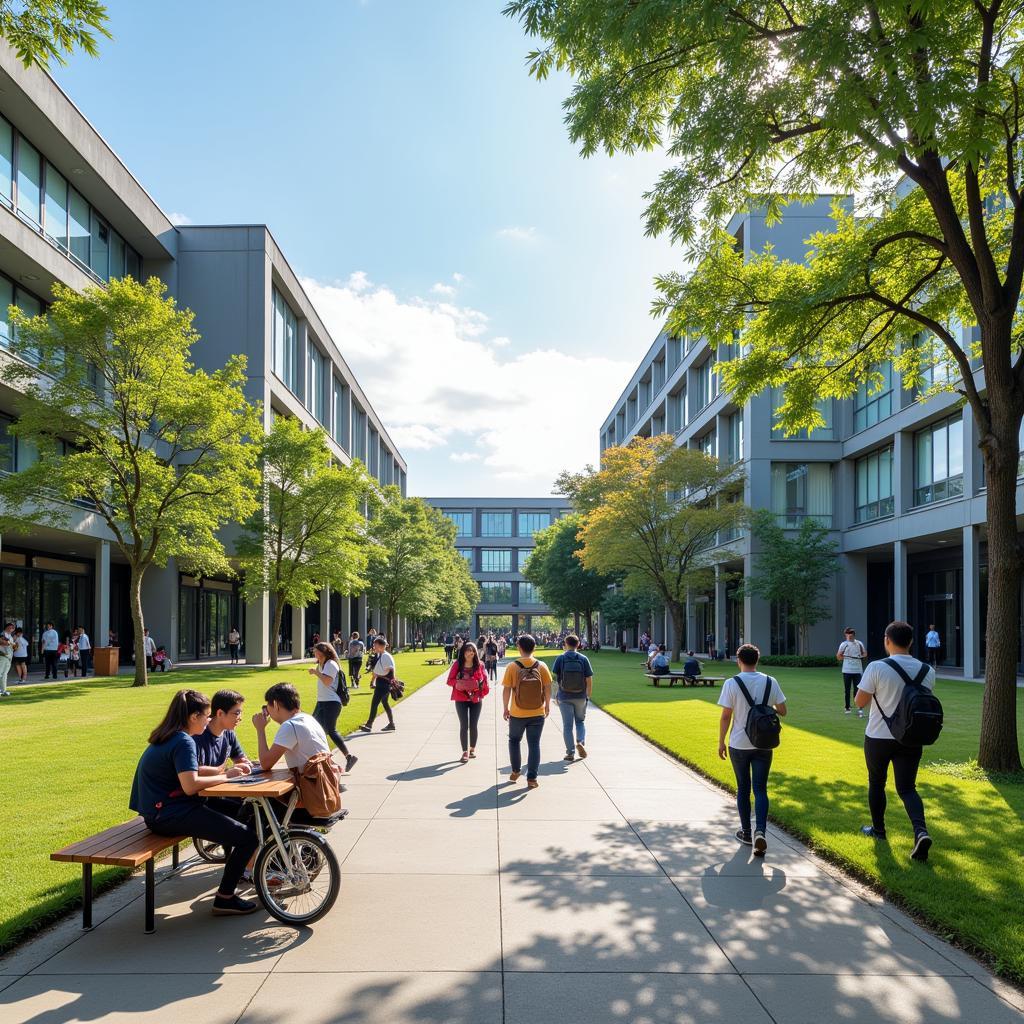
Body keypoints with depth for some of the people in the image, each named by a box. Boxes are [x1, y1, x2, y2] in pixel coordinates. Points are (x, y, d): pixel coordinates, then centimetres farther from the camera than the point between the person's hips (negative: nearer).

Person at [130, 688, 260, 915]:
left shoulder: (168, 738, 12)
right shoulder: (183, 741, -18)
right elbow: (190, 785, -27)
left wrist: (227, 770, 6)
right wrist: (225, 776, -14)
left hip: (160, 810, 11)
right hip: (170, 815, -11)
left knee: (231, 808, 25)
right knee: (248, 838, -13)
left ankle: (234, 867, 36)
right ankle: (225, 899, -1)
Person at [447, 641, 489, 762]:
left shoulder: (479, 665, -1)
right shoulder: (457, 665, -3)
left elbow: (484, 681, 3)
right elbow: (450, 680, -2)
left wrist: (479, 684, -18)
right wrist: (458, 683, -21)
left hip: (476, 699, 1)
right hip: (461, 699, -1)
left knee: (474, 725, 9)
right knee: (464, 725, -4)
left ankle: (472, 748, 27)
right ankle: (465, 752, 1)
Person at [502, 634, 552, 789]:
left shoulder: (512, 667, -10)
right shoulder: (541, 666, -6)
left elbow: (506, 690, -8)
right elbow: (547, 688, -2)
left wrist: (505, 708, 5)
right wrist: (547, 705, 12)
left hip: (517, 713, -1)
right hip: (537, 713, 1)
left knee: (514, 740, 22)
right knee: (534, 745, 7)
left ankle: (516, 771, 28)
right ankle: (532, 778, 6)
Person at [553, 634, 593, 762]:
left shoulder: (560, 658, -6)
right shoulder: (583, 659, -4)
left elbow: (554, 676, -5)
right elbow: (589, 680, -3)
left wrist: (555, 695, 7)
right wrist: (588, 696, 8)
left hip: (564, 697, -1)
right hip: (581, 697, 1)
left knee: (567, 725, 7)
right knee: (580, 721, 20)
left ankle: (570, 753, 9)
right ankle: (580, 742, -3)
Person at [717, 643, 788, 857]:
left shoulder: (731, 684, -11)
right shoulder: (770, 682, -3)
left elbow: (725, 716, -10)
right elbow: (782, 711, 2)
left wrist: (721, 742, 0)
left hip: (739, 745, -1)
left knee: (743, 789, 14)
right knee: (760, 790, 6)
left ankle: (746, 832, 23)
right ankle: (760, 831, -13)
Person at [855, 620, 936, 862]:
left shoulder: (877, 668, -17)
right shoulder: (927, 671, -2)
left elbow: (860, 701, -12)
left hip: (878, 737, -3)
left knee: (876, 784, 19)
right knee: (907, 788, 8)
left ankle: (878, 829, 33)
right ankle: (921, 831, -15)